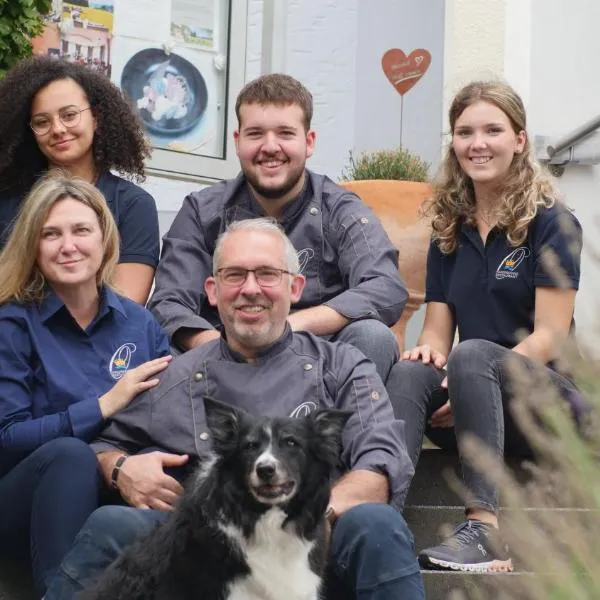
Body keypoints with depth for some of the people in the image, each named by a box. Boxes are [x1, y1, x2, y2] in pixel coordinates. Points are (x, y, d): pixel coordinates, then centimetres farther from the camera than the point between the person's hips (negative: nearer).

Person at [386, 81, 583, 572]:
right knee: (408, 373, -28)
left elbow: (550, 336, -9)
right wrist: (430, 351, -13)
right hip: (482, 414, 4)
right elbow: (438, 330, 13)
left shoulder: (551, 221, -1)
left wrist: (471, 388, -22)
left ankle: (487, 532, -44)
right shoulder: (450, 230, 15)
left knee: (472, 355, -35)